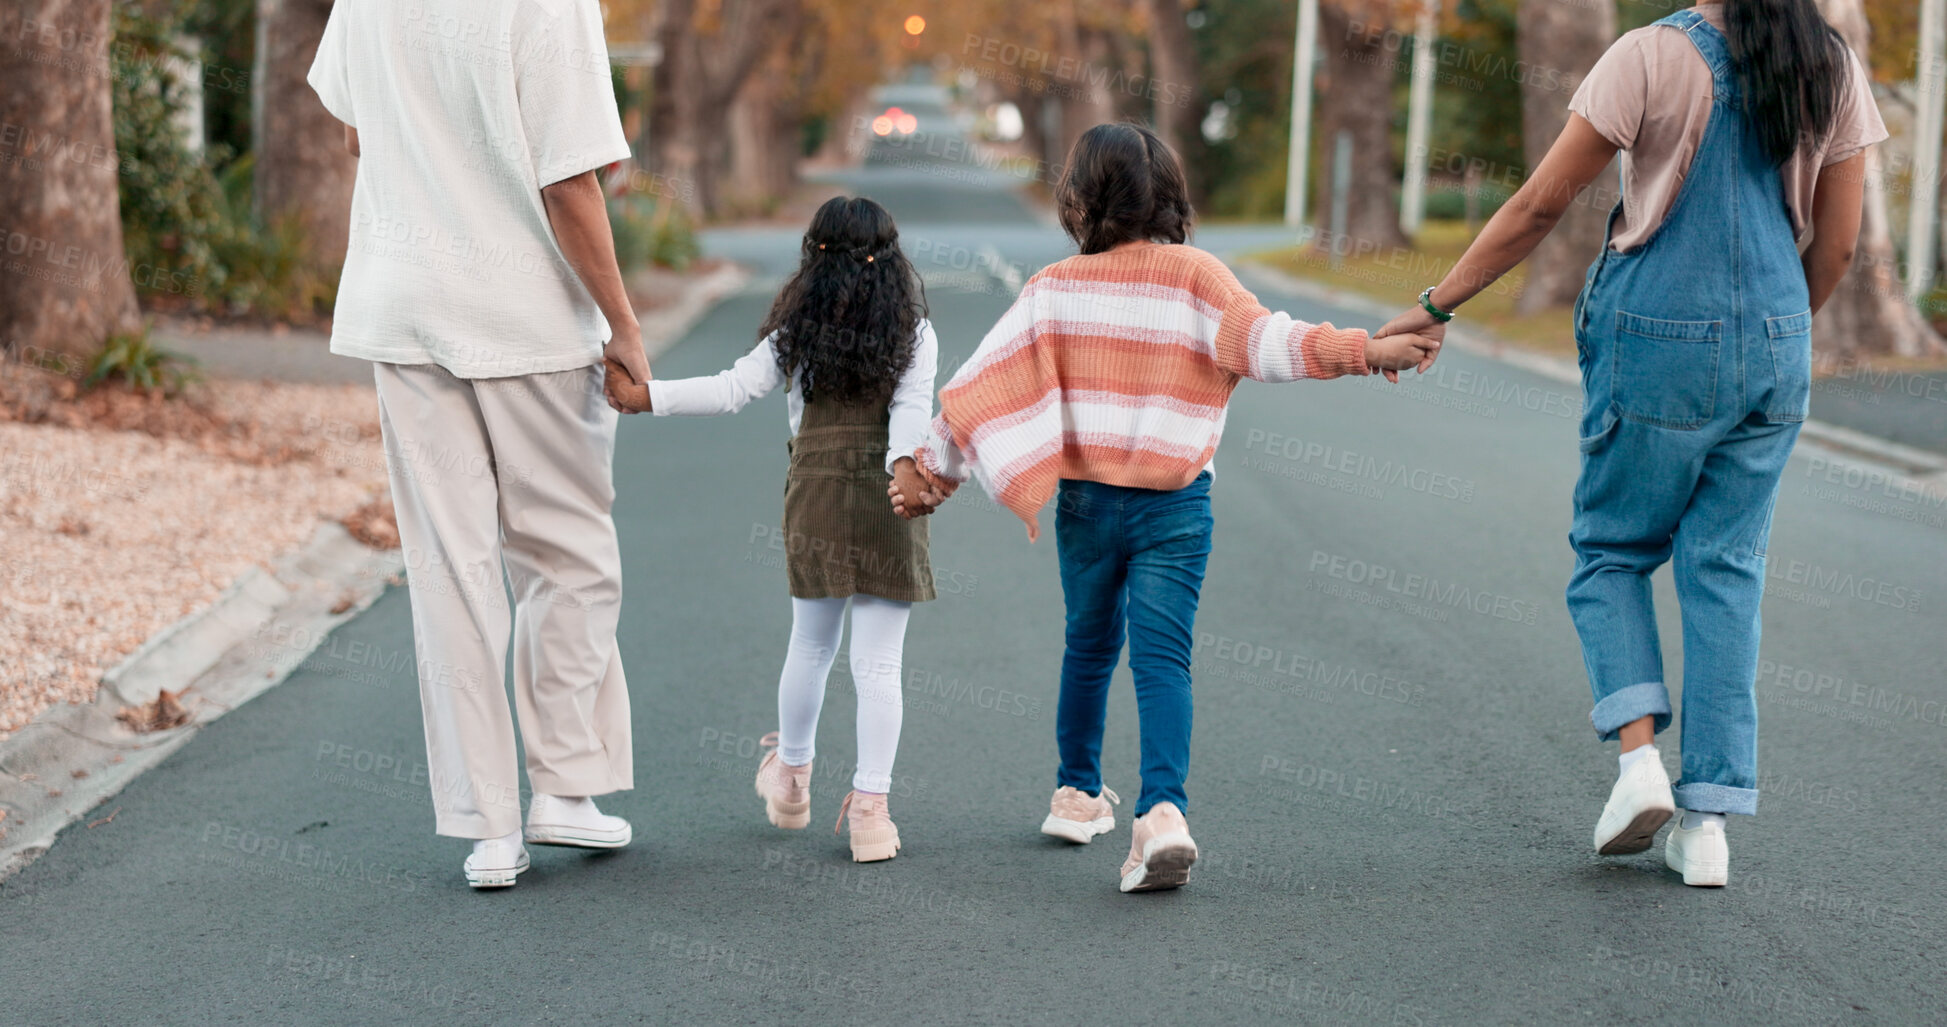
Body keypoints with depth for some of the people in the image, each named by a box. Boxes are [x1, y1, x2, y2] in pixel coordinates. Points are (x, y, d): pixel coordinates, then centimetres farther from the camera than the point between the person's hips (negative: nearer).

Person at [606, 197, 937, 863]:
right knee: (878, 661, -2)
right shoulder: (913, 331, 2)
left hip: (814, 494, 2)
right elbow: (912, 407, -12)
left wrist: (647, 395, -2)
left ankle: (791, 779, 37)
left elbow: (735, 388, -4)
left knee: (810, 644, 20)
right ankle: (870, 807, -6)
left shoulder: (797, 328, 4)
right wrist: (903, 463, -22)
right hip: (885, 500, -2)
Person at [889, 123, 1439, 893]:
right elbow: (1264, 342, -18)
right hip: (1174, 506, -2)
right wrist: (1364, 351, -22)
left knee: (1090, 646, 21)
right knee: (1162, 656, -6)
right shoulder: (1195, 276, -5)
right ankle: (1163, 811, -24)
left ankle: (1078, 794, 34)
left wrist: (935, 472, 10)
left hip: (1084, 501, 2)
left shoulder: (1055, 287, 0)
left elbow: (983, 383, 2)